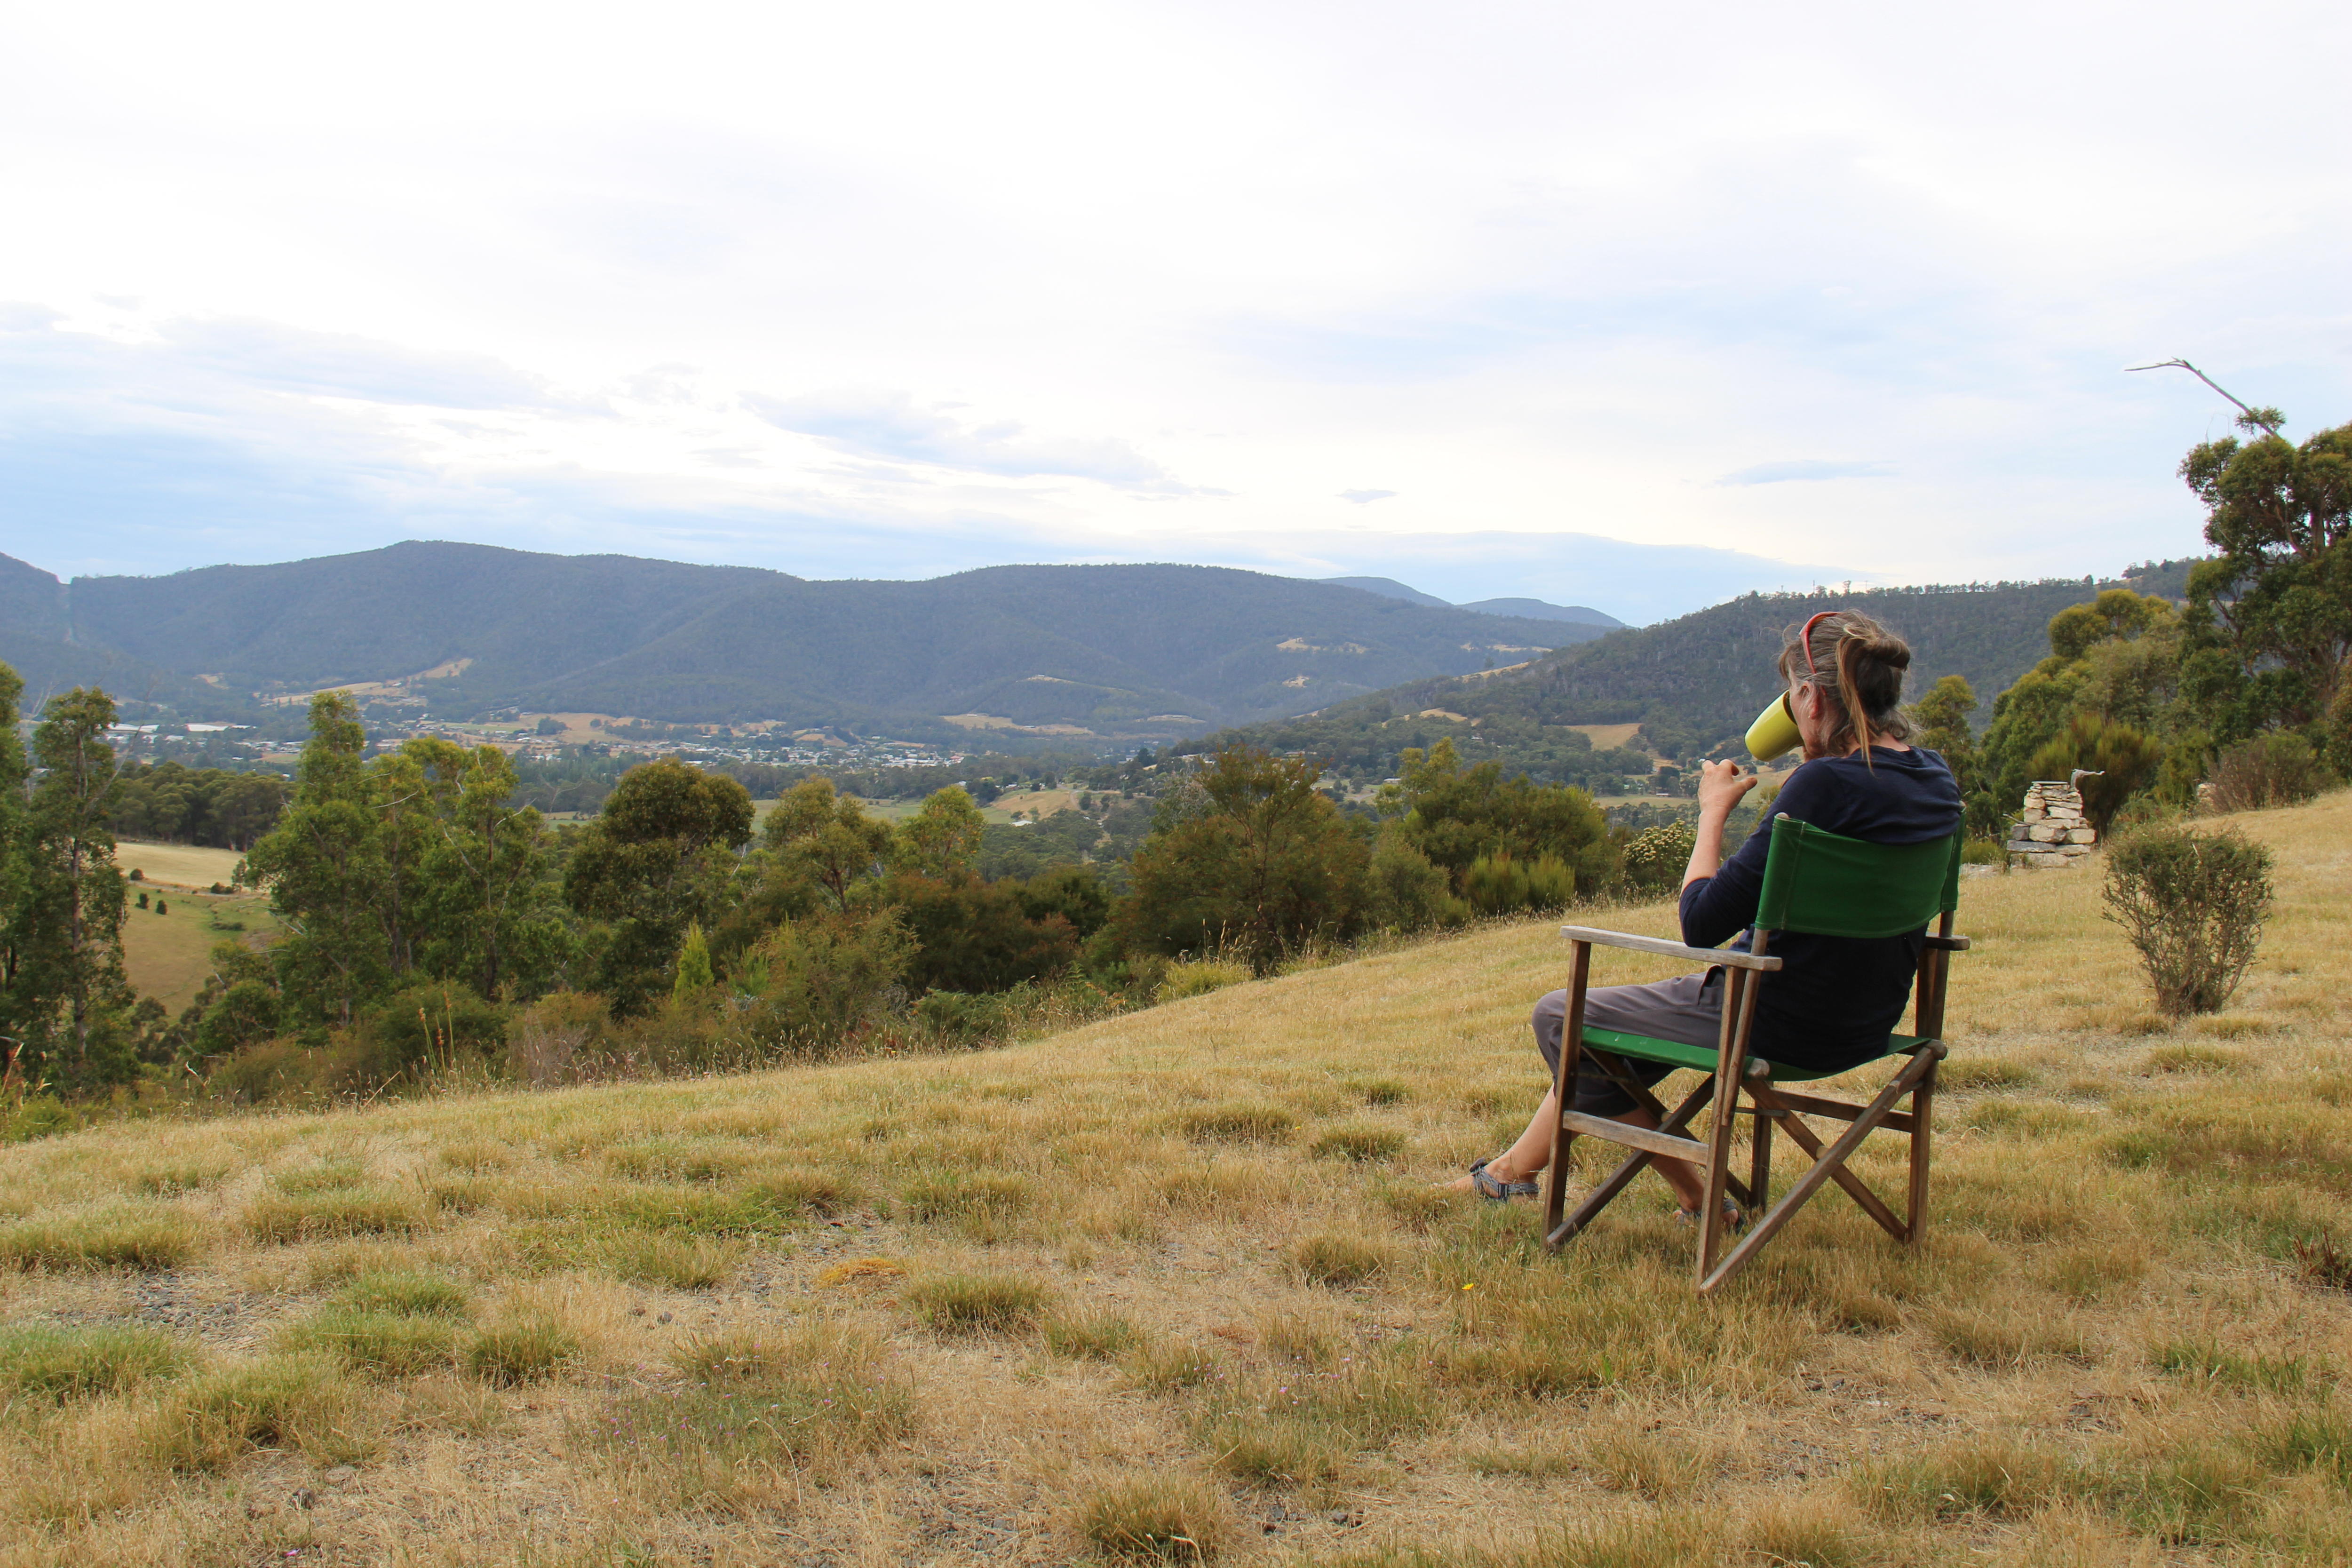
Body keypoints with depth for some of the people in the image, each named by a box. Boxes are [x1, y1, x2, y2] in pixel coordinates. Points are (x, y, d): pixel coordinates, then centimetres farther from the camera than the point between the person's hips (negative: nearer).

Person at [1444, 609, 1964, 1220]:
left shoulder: (1828, 783, -26)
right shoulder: (1933, 777, 0)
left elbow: (1702, 924, -23)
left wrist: (1713, 810, -9)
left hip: (1783, 1026, -9)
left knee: (1560, 1016, 8)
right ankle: (1520, 1166, 34)